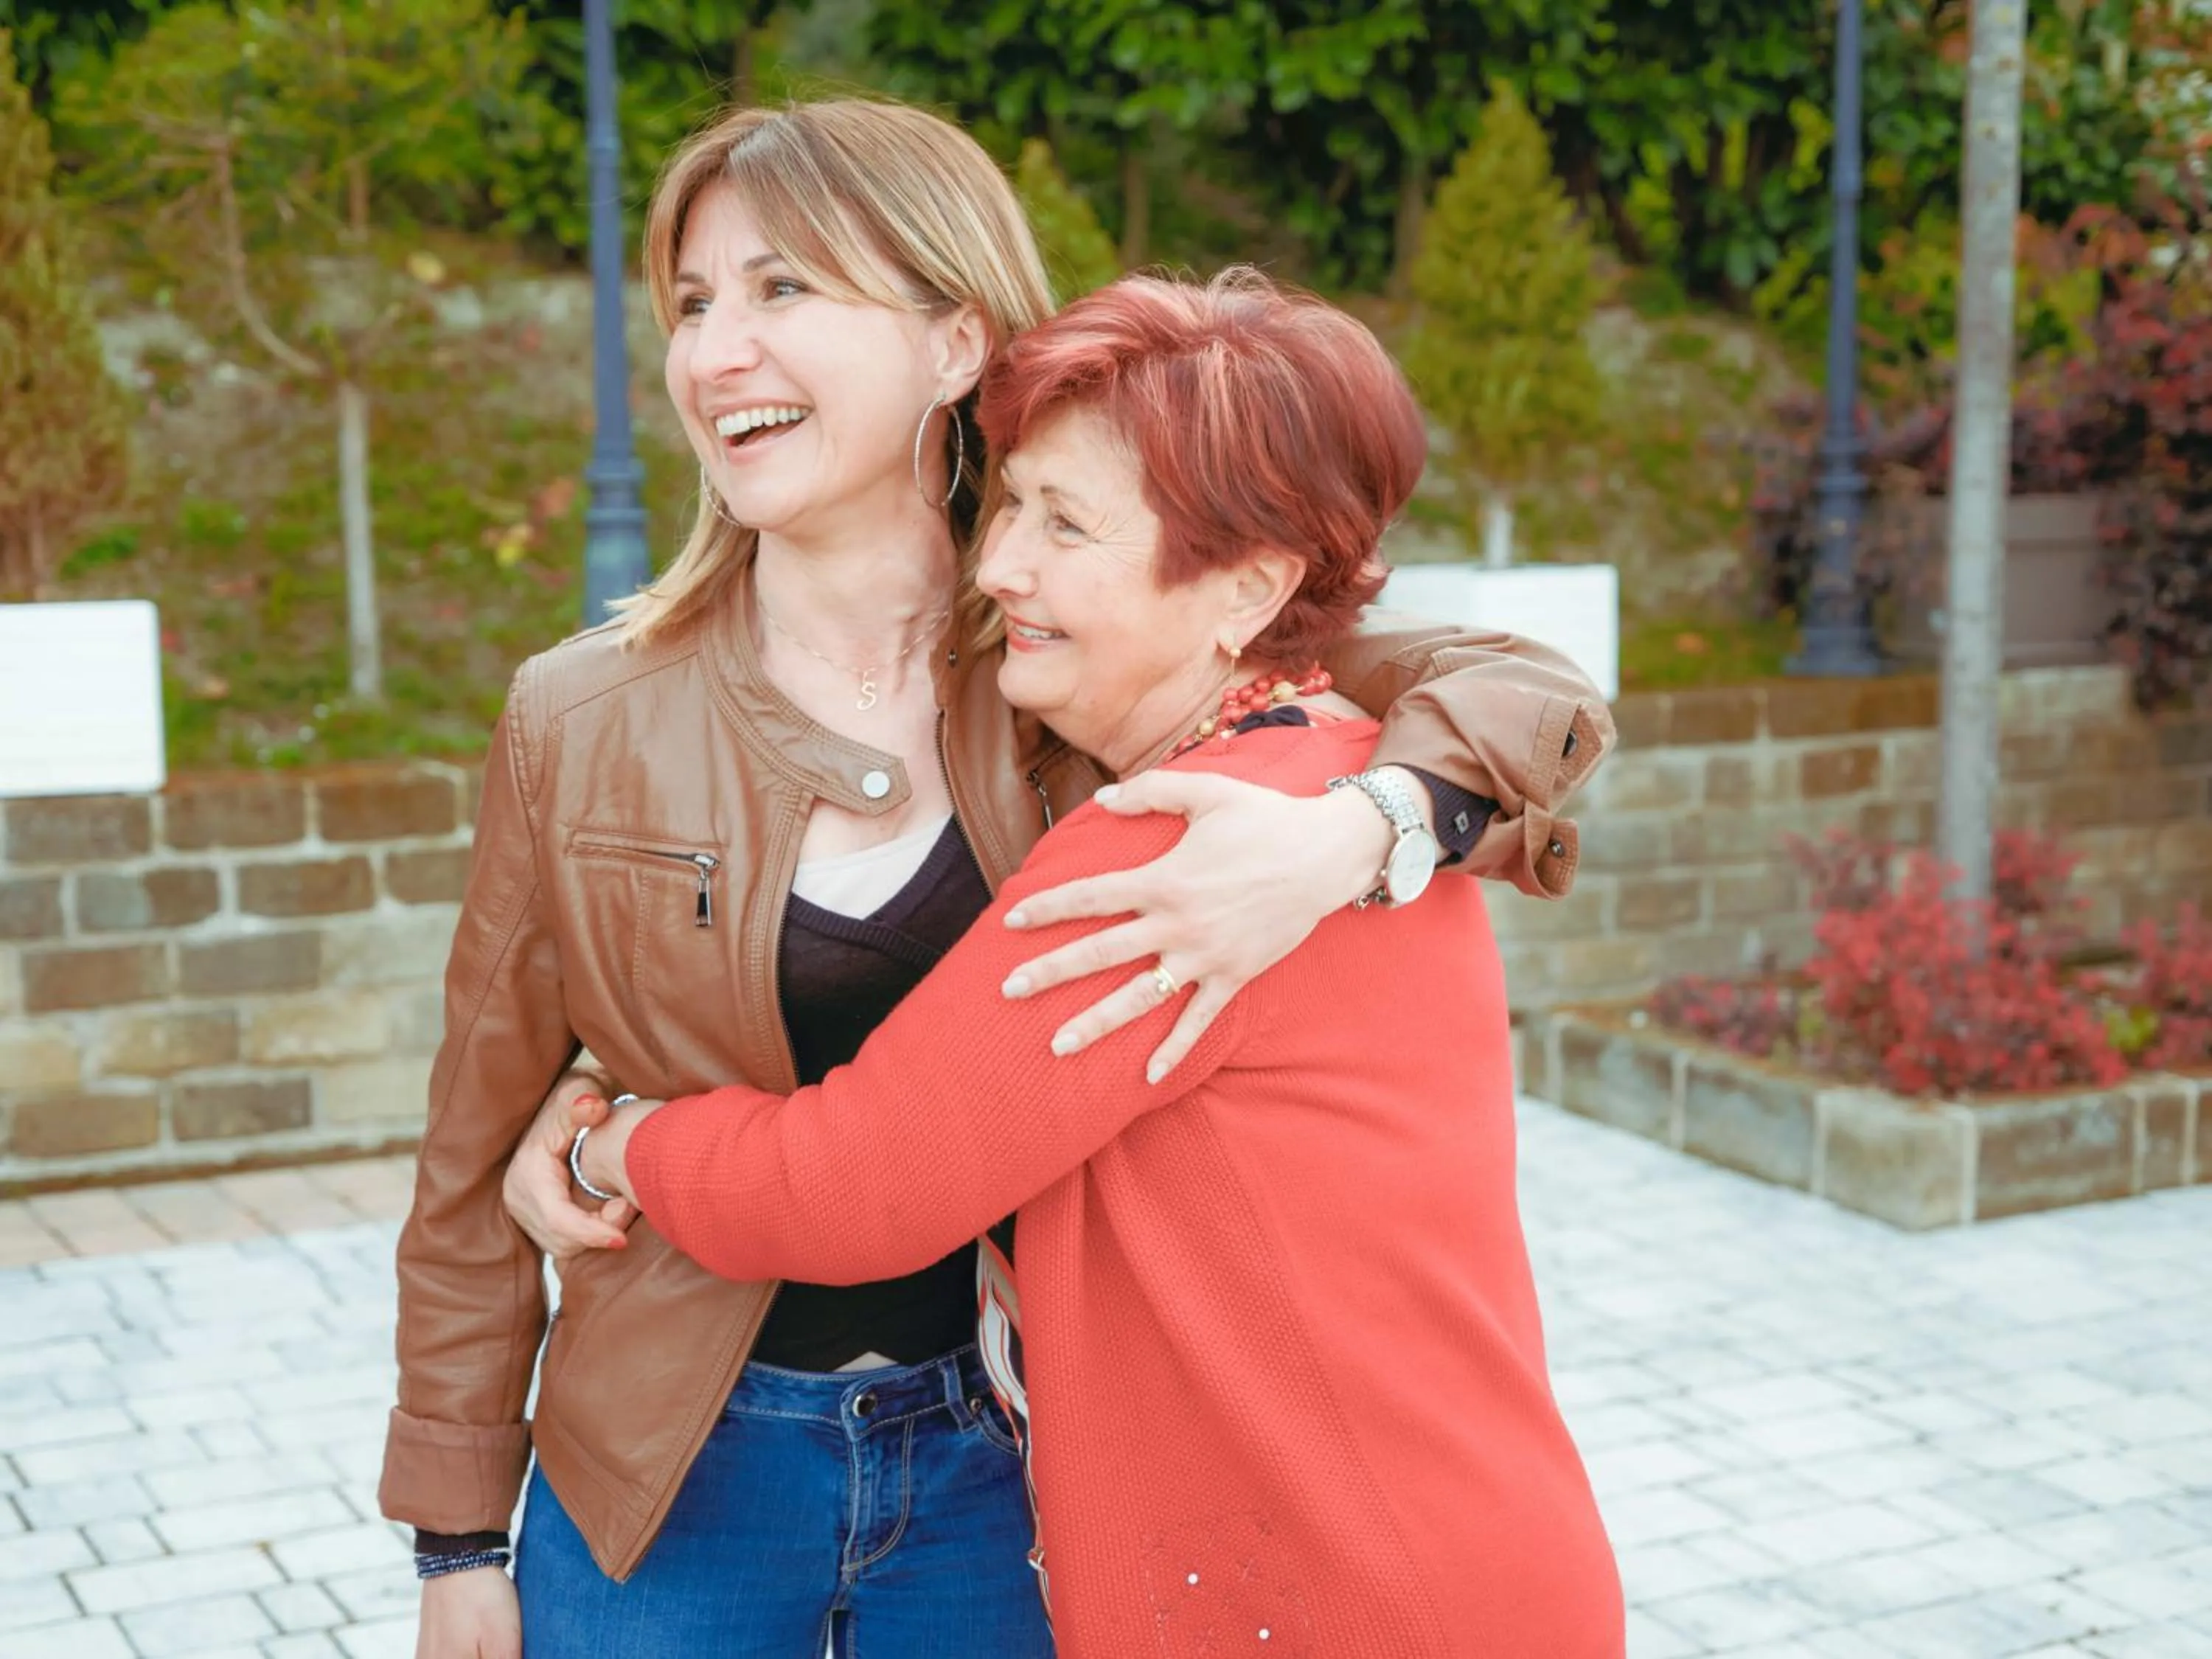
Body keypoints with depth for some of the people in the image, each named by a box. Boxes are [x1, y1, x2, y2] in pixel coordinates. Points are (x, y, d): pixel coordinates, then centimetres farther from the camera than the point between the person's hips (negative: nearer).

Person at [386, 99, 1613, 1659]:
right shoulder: (580, 723, -8)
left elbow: (1539, 691, -10)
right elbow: (482, 1164, 0)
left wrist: (1349, 836, -31)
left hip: (998, 1467, 1)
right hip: (678, 1474, 0)